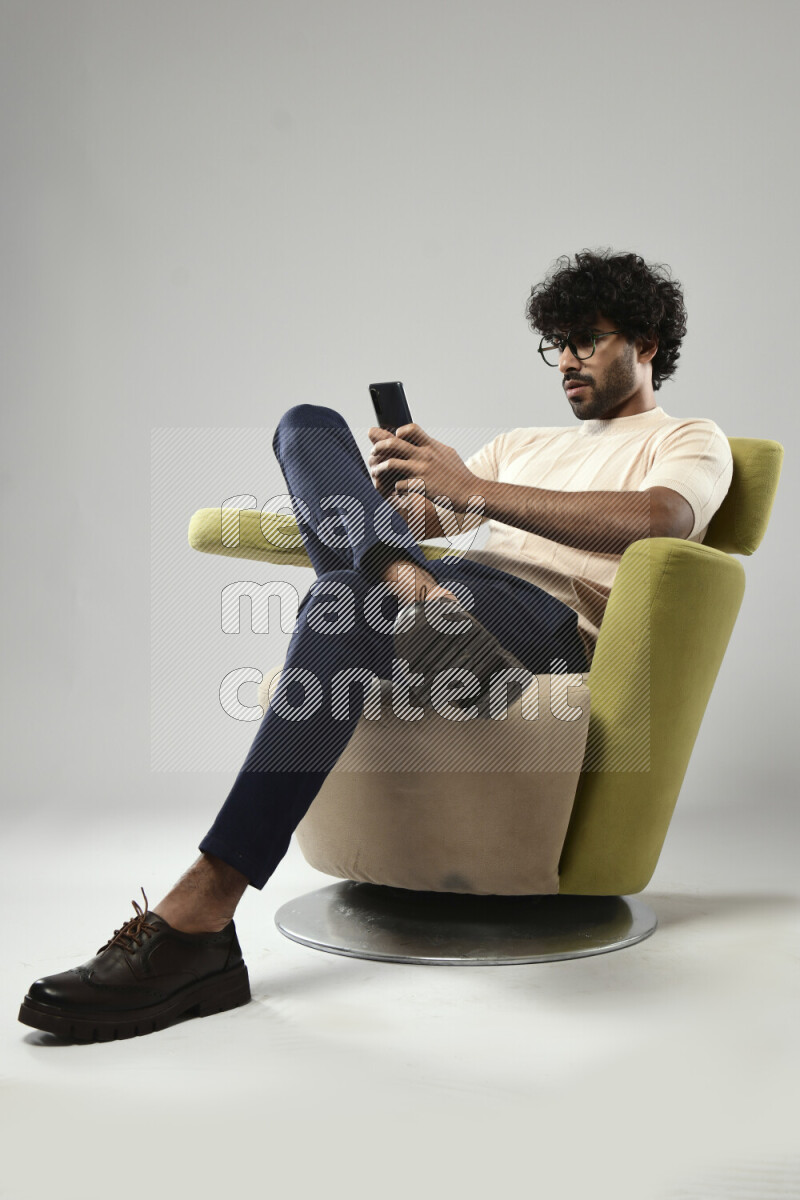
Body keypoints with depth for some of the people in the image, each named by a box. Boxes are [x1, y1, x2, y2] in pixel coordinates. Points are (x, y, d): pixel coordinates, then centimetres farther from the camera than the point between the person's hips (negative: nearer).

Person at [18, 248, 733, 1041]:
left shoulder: (691, 441, 18)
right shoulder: (525, 442, 38)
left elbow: (659, 520, -8)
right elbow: (416, 517, 29)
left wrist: (475, 489, -13)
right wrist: (399, 481, 2)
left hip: (550, 615, -6)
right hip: (443, 583, 7)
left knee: (344, 601, -37)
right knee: (308, 426, -8)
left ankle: (197, 921, -42)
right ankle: (399, 589, -38)